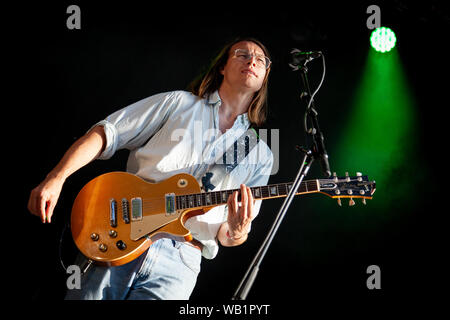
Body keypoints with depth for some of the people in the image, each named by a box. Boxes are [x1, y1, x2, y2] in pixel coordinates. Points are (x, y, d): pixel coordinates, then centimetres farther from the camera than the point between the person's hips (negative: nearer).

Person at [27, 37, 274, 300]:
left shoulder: (260, 155, 16)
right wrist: (56, 179, -8)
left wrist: (237, 234, -13)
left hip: (178, 262, 0)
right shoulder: (178, 103, 13)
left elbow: (224, 236, 13)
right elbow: (106, 133, 7)